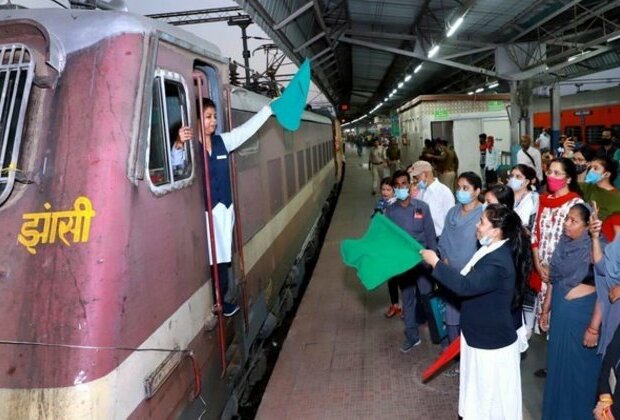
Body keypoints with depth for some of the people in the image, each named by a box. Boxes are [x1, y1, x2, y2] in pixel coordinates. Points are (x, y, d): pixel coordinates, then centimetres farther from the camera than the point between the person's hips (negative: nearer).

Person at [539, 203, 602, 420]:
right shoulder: (564, 244, 3)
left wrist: (594, 327, -19)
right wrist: (545, 310, 15)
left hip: (582, 312, -7)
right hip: (560, 311, 7)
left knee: (578, 366, 8)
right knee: (557, 362, 18)